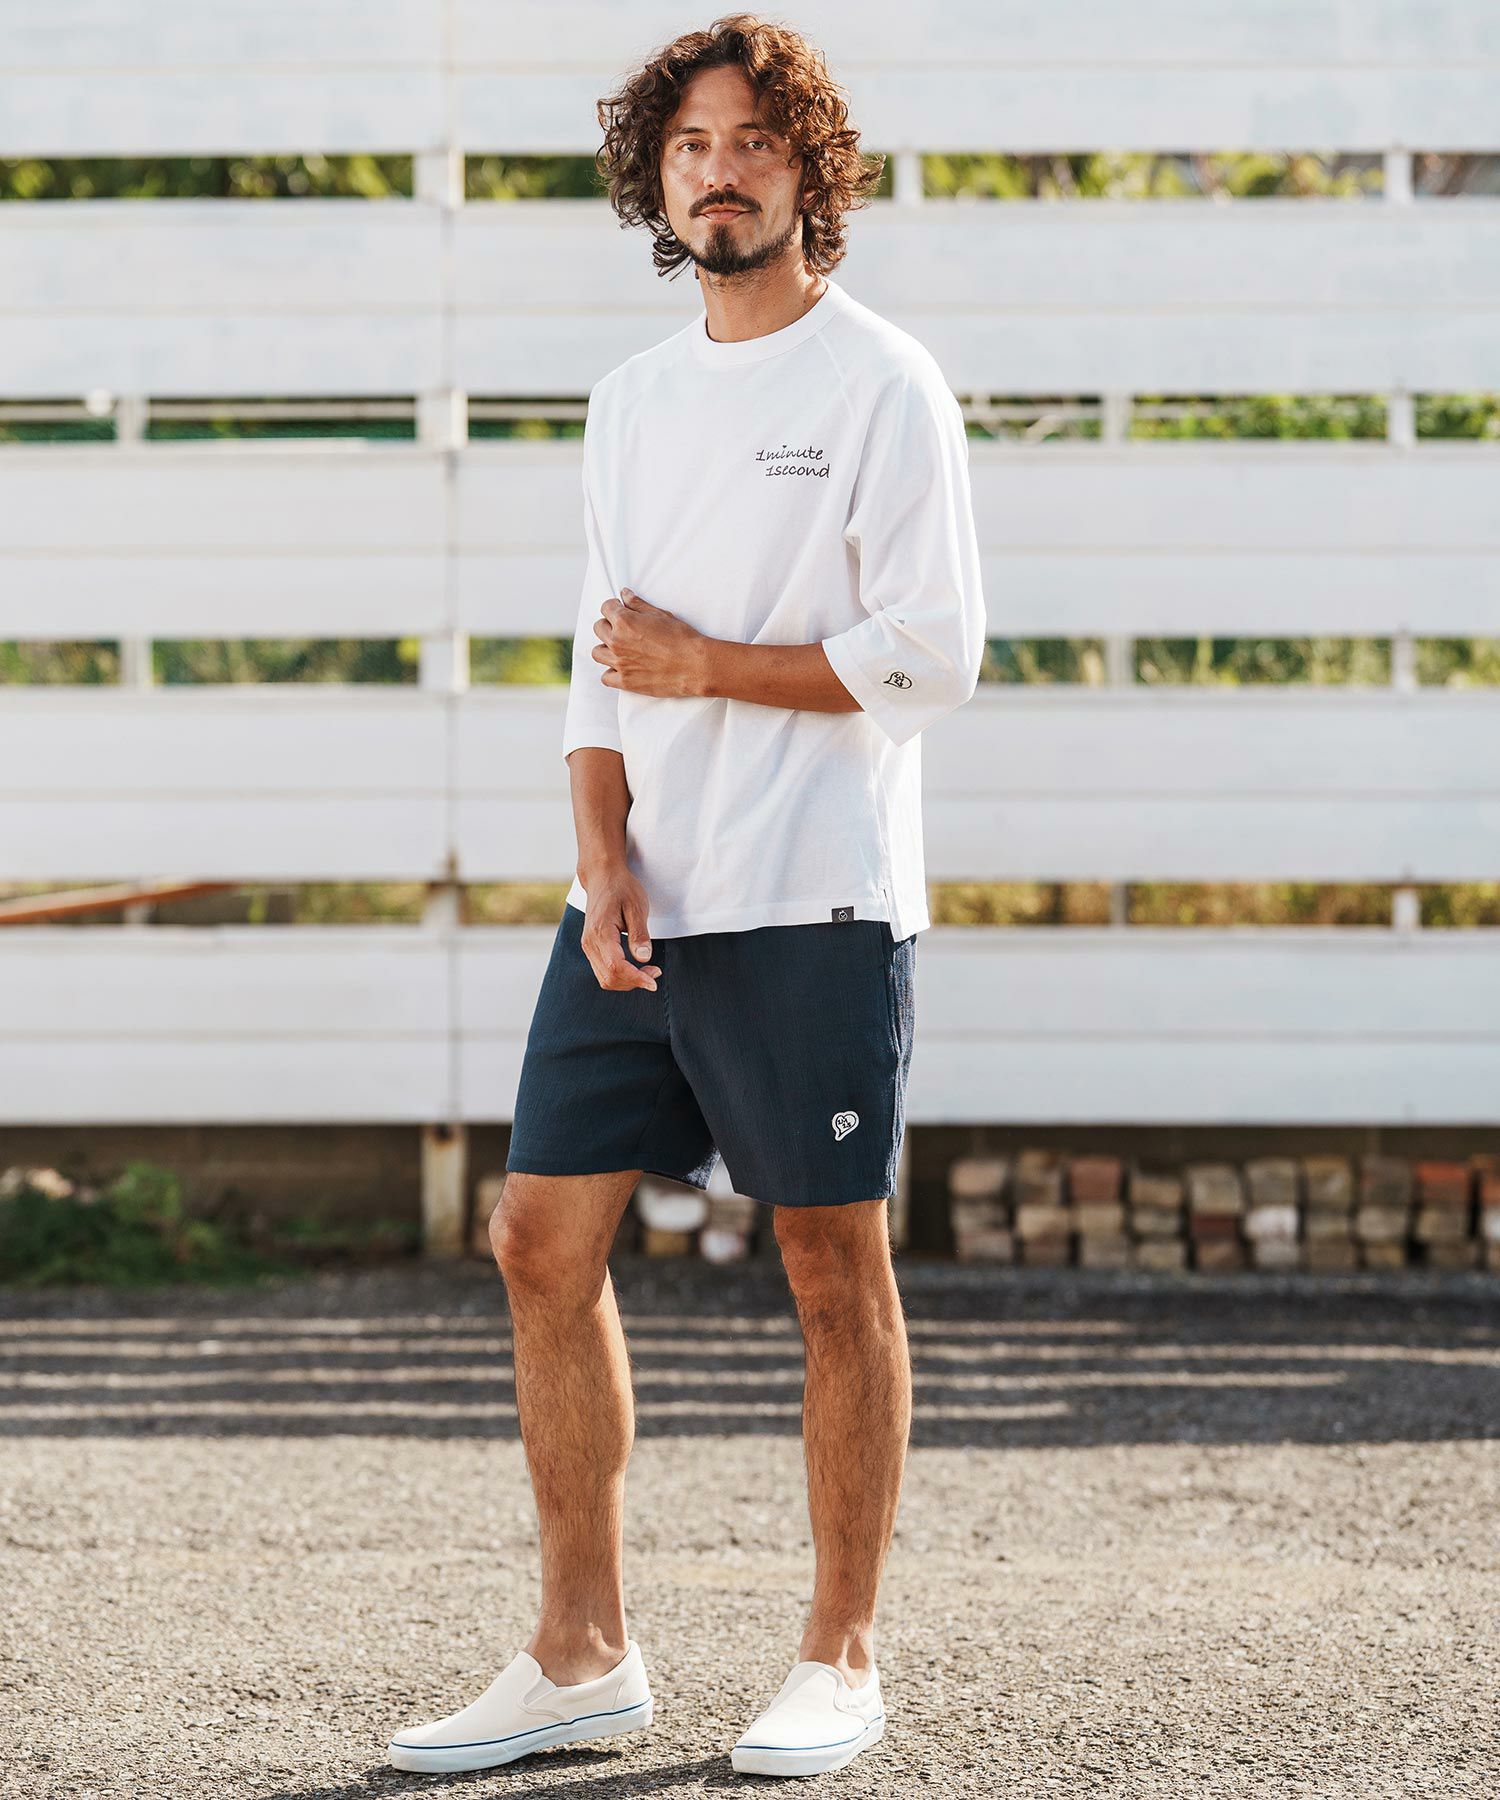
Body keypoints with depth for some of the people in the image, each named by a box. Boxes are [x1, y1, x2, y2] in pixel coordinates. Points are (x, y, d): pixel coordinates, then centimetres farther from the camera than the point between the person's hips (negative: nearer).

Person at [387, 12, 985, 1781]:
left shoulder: (881, 386, -3)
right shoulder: (631, 398, 15)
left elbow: (930, 657, -9)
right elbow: (602, 659, 12)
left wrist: (701, 665, -8)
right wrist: (603, 864, -2)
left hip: (814, 905, -6)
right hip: (638, 904, 6)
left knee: (834, 1266, 1)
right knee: (546, 1238, 2)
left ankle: (840, 1659, 11)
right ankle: (582, 1653, 11)